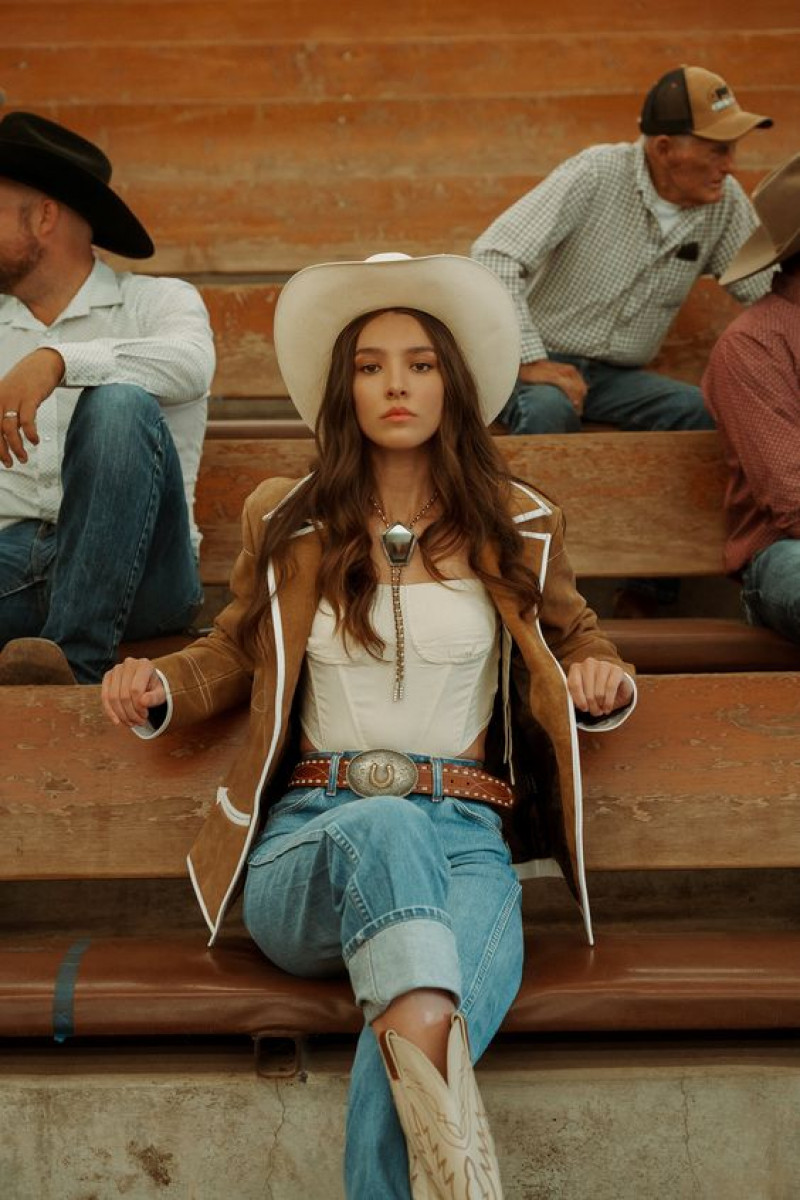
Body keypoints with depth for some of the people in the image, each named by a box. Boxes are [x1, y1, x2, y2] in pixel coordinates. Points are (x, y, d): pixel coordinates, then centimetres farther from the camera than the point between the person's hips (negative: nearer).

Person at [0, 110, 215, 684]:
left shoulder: (158, 301, 9)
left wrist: (56, 360, -30)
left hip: (134, 572, -1)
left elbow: (191, 362, -17)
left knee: (120, 404, -32)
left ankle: (77, 658, -32)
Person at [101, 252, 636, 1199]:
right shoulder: (287, 525, 17)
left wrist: (603, 681, 4)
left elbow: (572, 640, 29)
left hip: (465, 842, 1)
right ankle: (438, 1093, -61)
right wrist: (160, 687, 6)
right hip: (311, 840, 0)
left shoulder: (517, 528, 16)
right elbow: (235, 653, 28)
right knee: (386, 826, -42)